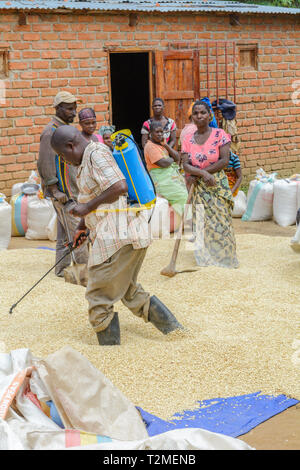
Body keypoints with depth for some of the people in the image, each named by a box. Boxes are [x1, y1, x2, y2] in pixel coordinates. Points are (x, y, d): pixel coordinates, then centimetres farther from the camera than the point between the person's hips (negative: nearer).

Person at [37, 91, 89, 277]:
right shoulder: (50, 132, -13)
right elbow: (45, 165, -18)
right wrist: (55, 191, -20)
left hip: (72, 191, 9)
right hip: (62, 193, -9)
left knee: (65, 232, 12)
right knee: (77, 230, -8)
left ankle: (62, 269, 18)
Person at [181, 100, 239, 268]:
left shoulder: (219, 135, -4)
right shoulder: (188, 139, 5)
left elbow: (225, 161, -12)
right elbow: (186, 165, -2)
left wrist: (198, 174, -12)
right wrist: (203, 174, -21)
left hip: (218, 185, -3)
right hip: (199, 188, 3)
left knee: (220, 221, -1)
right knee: (202, 222, 5)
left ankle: (225, 257, 12)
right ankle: (206, 256, 17)